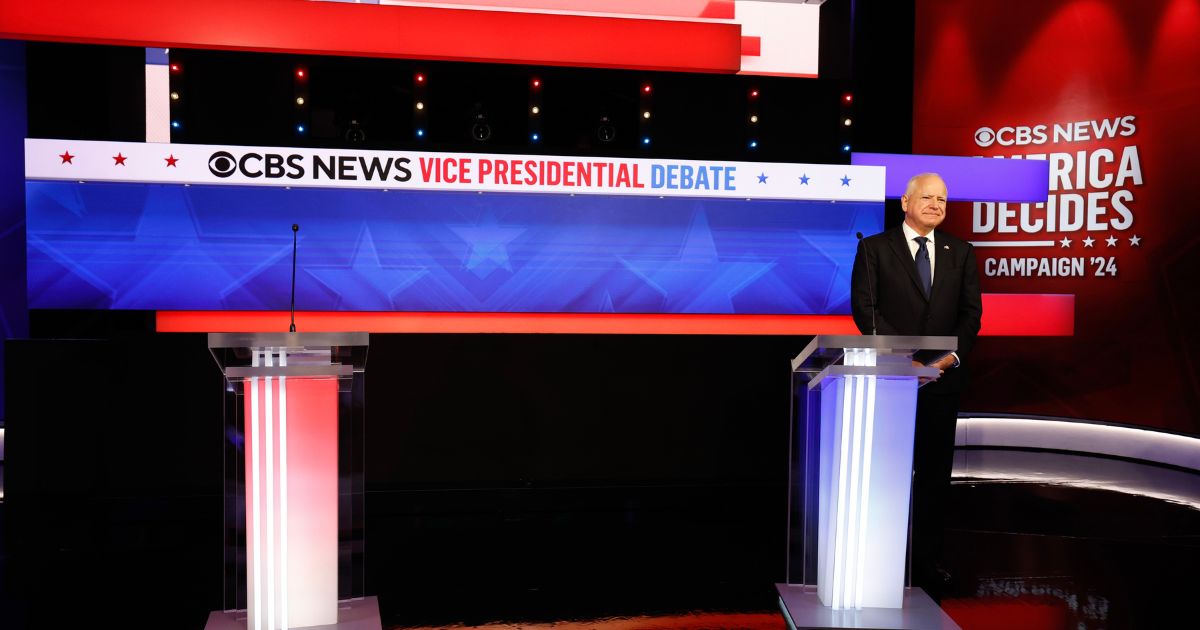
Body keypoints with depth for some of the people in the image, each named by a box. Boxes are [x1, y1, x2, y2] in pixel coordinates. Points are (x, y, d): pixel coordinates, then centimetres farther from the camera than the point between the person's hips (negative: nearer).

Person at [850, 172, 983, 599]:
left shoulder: (961, 253, 12)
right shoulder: (874, 248, 2)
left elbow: (971, 311, 6)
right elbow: (864, 306, -7)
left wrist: (952, 354, -11)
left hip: (943, 376, 3)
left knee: (935, 472, 8)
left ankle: (927, 561, 17)